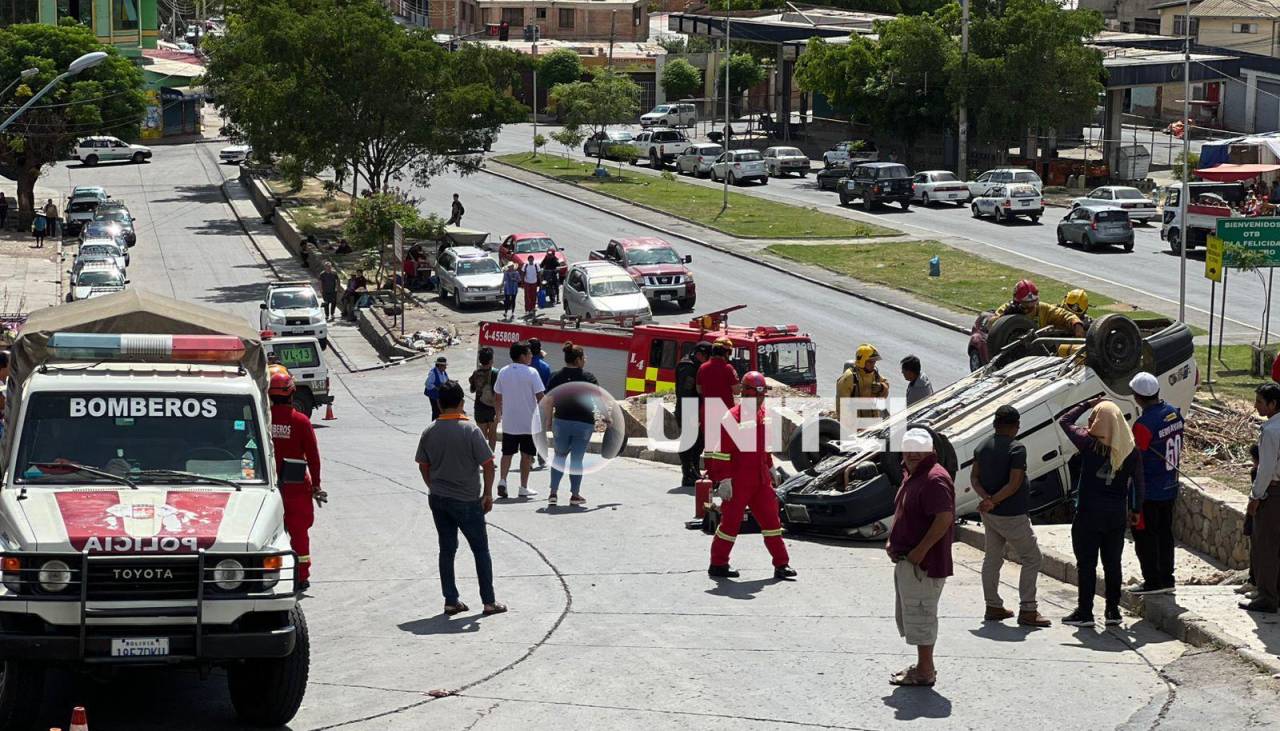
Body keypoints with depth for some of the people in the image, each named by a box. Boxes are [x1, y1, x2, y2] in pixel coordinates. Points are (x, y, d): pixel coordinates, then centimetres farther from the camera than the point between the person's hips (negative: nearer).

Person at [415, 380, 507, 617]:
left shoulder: (429, 431, -1)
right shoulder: (470, 430, -15)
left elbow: (423, 466, 7)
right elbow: (488, 464, -14)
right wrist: (488, 493, -2)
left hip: (438, 499, 4)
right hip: (467, 500, -4)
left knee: (447, 549, 13)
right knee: (481, 550, 8)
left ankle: (451, 601, 13)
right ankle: (489, 602, 10)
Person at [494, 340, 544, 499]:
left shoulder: (503, 372, 2)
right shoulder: (531, 373, -11)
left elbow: (497, 397, 9)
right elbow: (540, 396, -13)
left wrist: (499, 413, 24)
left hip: (508, 422, 4)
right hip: (529, 422, -4)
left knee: (507, 453, 11)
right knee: (526, 455, 6)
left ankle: (502, 480, -6)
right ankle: (523, 487, 9)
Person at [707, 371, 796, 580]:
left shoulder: (762, 414, 9)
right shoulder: (733, 418, -16)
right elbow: (723, 450, -17)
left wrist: (770, 467, 25)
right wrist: (725, 479, -19)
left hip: (760, 479, 8)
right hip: (739, 482, -8)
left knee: (771, 518, 7)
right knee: (731, 521, 1)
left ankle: (781, 564, 12)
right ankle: (717, 565, 13)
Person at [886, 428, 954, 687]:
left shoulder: (934, 479, -18)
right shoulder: (912, 476, 15)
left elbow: (945, 517, -27)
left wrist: (921, 549, -25)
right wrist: (892, 541, 11)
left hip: (922, 562, -11)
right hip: (906, 559, 11)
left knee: (919, 614, -5)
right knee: (907, 614, 18)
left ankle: (925, 672, 2)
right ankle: (923, 666, 27)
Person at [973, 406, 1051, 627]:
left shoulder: (982, 447, 6)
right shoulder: (1016, 449, -16)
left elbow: (974, 478, 3)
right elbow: (1014, 484, -22)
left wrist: (987, 498, -10)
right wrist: (993, 501, -17)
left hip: (990, 515, 8)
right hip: (1012, 515, -8)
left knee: (992, 558, 17)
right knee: (1032, 559, 0)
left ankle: (993, 607, 21)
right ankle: (1027, 610, -5)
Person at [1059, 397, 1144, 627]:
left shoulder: (1090, 443, -13)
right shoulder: (1129, 447, -3)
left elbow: (1064, 421, 0)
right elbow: (1137, 480, 4)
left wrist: (1087, 404, 7)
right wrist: (1135, 509, 15)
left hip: (1089, 511, -4)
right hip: (1117, 513, 4)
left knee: (1086, 563, 3)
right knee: (1113, 562, 13)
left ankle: (1085, 612, 5)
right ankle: (1113, 610, 16)